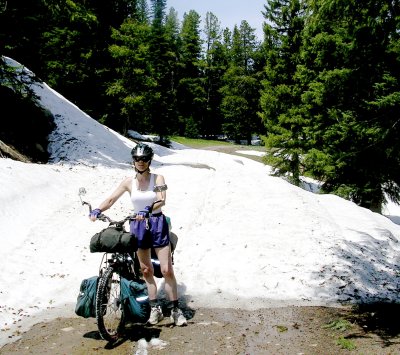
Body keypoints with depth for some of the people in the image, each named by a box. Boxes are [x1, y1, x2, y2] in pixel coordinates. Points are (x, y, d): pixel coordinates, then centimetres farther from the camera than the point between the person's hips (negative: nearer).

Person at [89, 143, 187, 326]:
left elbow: (161, 200, -19)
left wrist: (147, 210, -37)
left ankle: (175, 310, 5)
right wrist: (97, 210, -22)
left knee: (167, 270, -5)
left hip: (157, 224, -3)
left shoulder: (158, 178, -5)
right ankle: (155, 309, 18)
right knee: (146, 270, 8)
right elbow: (111, 199, -4)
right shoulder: (129, 182, 2)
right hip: (138, 225, 3)